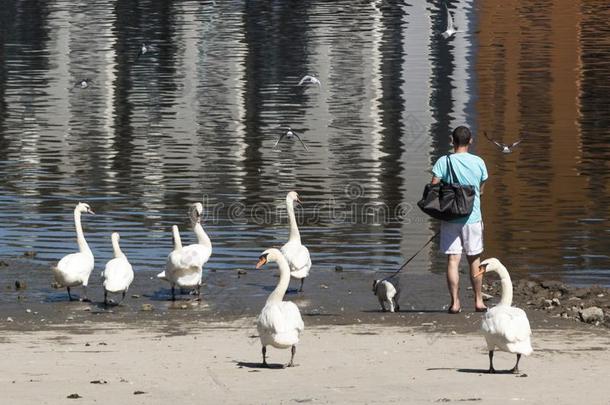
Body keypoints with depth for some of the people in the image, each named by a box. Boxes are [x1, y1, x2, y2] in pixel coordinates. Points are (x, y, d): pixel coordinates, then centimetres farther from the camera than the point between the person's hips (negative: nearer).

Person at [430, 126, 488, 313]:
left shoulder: (443, 162, -6)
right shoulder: (478, 162, -1)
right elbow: (481, 190, 10)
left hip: (450, 218, -1)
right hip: (473, 217, 1)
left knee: (452, 260, 0)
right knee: (474, 260, 12)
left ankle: (455, 302, -5)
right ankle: (478, 301, 16)